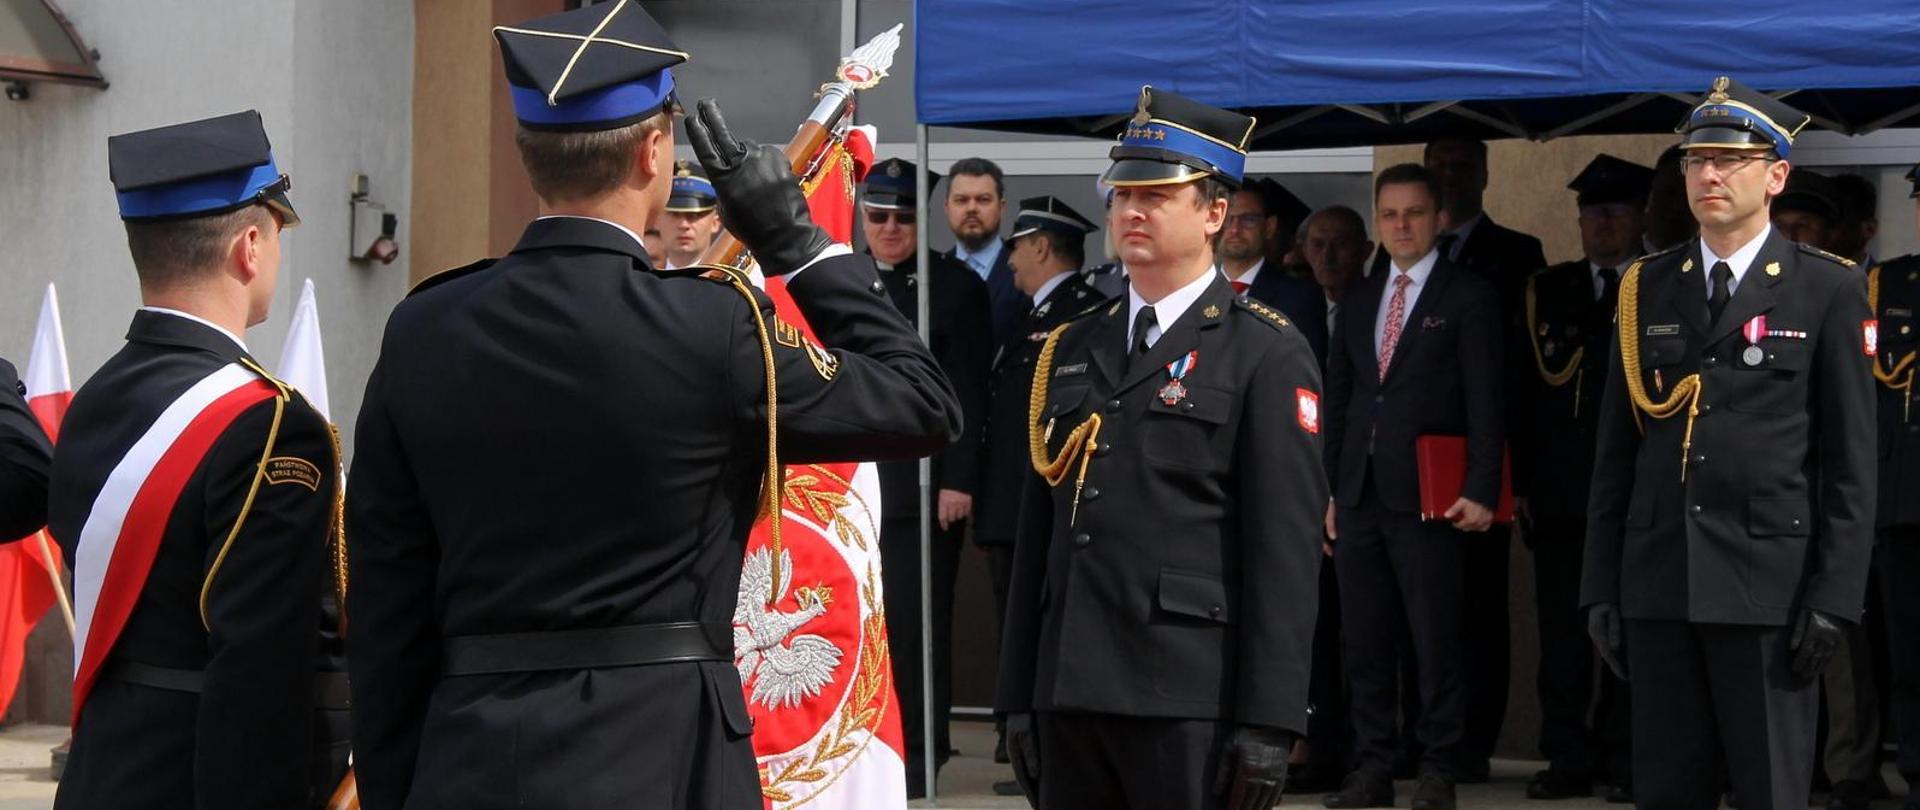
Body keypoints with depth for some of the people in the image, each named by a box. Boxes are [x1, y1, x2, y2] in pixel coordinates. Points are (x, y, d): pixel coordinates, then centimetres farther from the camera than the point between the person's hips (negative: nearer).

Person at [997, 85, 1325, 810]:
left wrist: (1268, 722, -14)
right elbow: (1037, 530, 14)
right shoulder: (1072, 349, 15)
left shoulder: (1267, 356, -2)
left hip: (1191, 706, -5)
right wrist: (1019, 695, 10)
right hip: (1069, 696, 5)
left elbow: (1286, 551, -8)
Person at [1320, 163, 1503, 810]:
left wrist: (1482, 490, -15)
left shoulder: (1469, 296, 0)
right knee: (1366, 642, 7)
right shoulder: (1361, 299, 17)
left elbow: (1485, 400, -7)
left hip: (1427, 496, -5)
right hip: (1360, 494, 6)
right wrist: (1334, 489, 13)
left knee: (1436, 642, -2)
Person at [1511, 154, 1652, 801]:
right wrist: (1519, 480, 3)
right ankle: (1568, 757, 8)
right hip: (1560, 492, 3)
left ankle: (1627, 758, 7)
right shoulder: (1547, 292, 13)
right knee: (1562, 628, 3)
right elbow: (1522, 390, 10)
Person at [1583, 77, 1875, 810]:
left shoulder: (1828, 291, 1)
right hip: (1658, 584, 3)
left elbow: (1850, 461, -2)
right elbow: (1615, 453, 10)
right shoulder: (1647, 288, 10)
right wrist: (1601, 586, 6)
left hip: (1769, 583, -3)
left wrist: (1833, 596, -9)